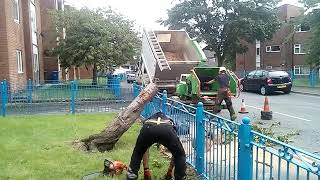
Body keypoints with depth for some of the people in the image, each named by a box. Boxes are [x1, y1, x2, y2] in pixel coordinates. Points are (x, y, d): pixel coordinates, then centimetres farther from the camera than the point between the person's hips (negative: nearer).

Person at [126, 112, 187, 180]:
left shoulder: (148, 120, 46)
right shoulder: (170, 122, 45)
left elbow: (145, 150, 45)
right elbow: (175, 151, 47)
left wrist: (146, 169, 50)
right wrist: (170, 170, 55)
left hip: (148, 128, 1)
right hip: (167, 129, -1)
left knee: (138, 153, 32)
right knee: (180, 155, 27)